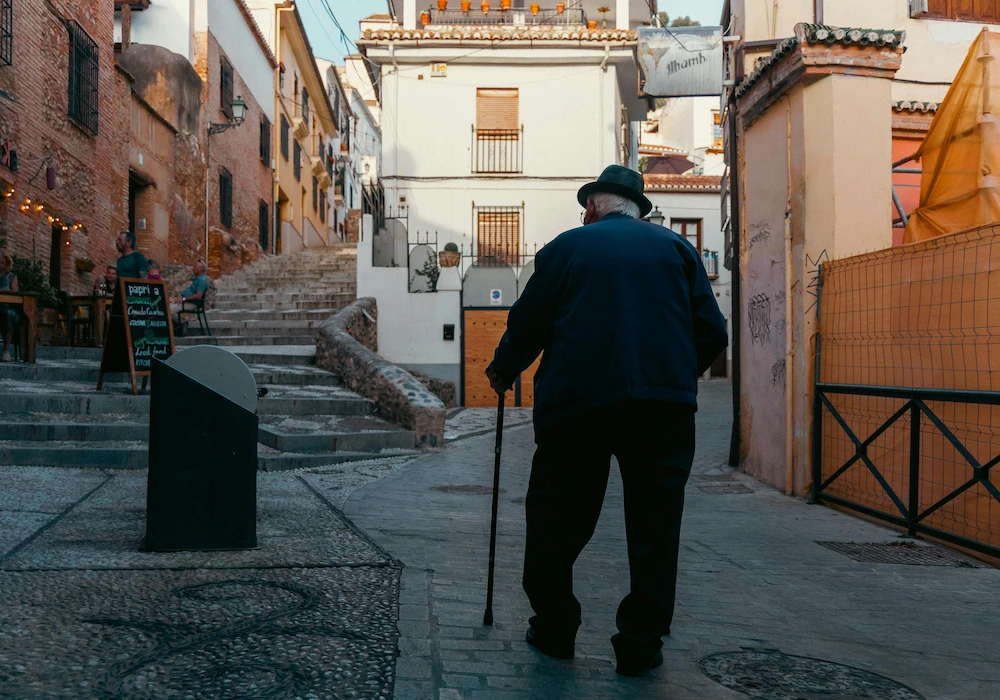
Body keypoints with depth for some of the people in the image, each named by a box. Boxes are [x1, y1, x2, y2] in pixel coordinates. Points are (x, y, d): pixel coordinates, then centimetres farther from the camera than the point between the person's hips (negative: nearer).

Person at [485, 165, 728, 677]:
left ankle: (554, 629, 23)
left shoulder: (566, 246, 9)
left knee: (557, 517, 13)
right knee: (654, 525, 8)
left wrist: (502, 370, 28)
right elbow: (712, 332, 9)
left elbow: (527, 323, 9)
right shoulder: (676, 248, 12)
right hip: (666, 404, 1)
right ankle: (641, 645, 12)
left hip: (578, 400, -1)